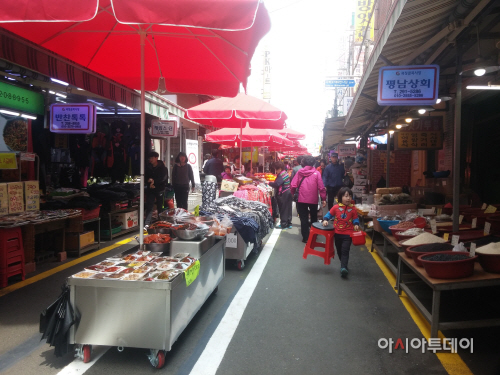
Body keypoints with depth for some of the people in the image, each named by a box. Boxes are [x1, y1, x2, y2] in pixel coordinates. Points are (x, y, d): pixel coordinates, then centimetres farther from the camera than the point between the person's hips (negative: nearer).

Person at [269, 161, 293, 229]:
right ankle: (289, 223, 21)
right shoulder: (286, 173, 11)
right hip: (288, 192, 9)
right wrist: (273, 183, 9)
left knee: (283, 209, -1)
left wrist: (269, 183, -14)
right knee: (288, 208, 13)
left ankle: (283, 224, 5)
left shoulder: (281, 175, -19)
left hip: (283, 194, -9)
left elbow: (276, 184, -27)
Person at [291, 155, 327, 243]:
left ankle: (305, 237, 6)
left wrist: (293, 195, 9)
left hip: (302, 199, 0)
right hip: (313, 200, 1)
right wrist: (323, 199, -5)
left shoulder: (299, 172, -4)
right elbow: (321, 187, -11)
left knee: (304, 218, 9)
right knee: (313, 218, 21)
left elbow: (293, 185, -8)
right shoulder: (316, 173, -6)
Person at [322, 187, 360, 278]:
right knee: (339, 251, 15)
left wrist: (356, 224, -15)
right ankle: (344, 264, 34)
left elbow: (355, 218, 4)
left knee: (345, 250, -13)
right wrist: (325, 220, -11)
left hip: (348, 234, -3)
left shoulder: (352, 208, -5)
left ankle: (343, 267, -16)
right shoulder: (336, 207, -5)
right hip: (337, 233, 3)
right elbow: (329, 214, 6)